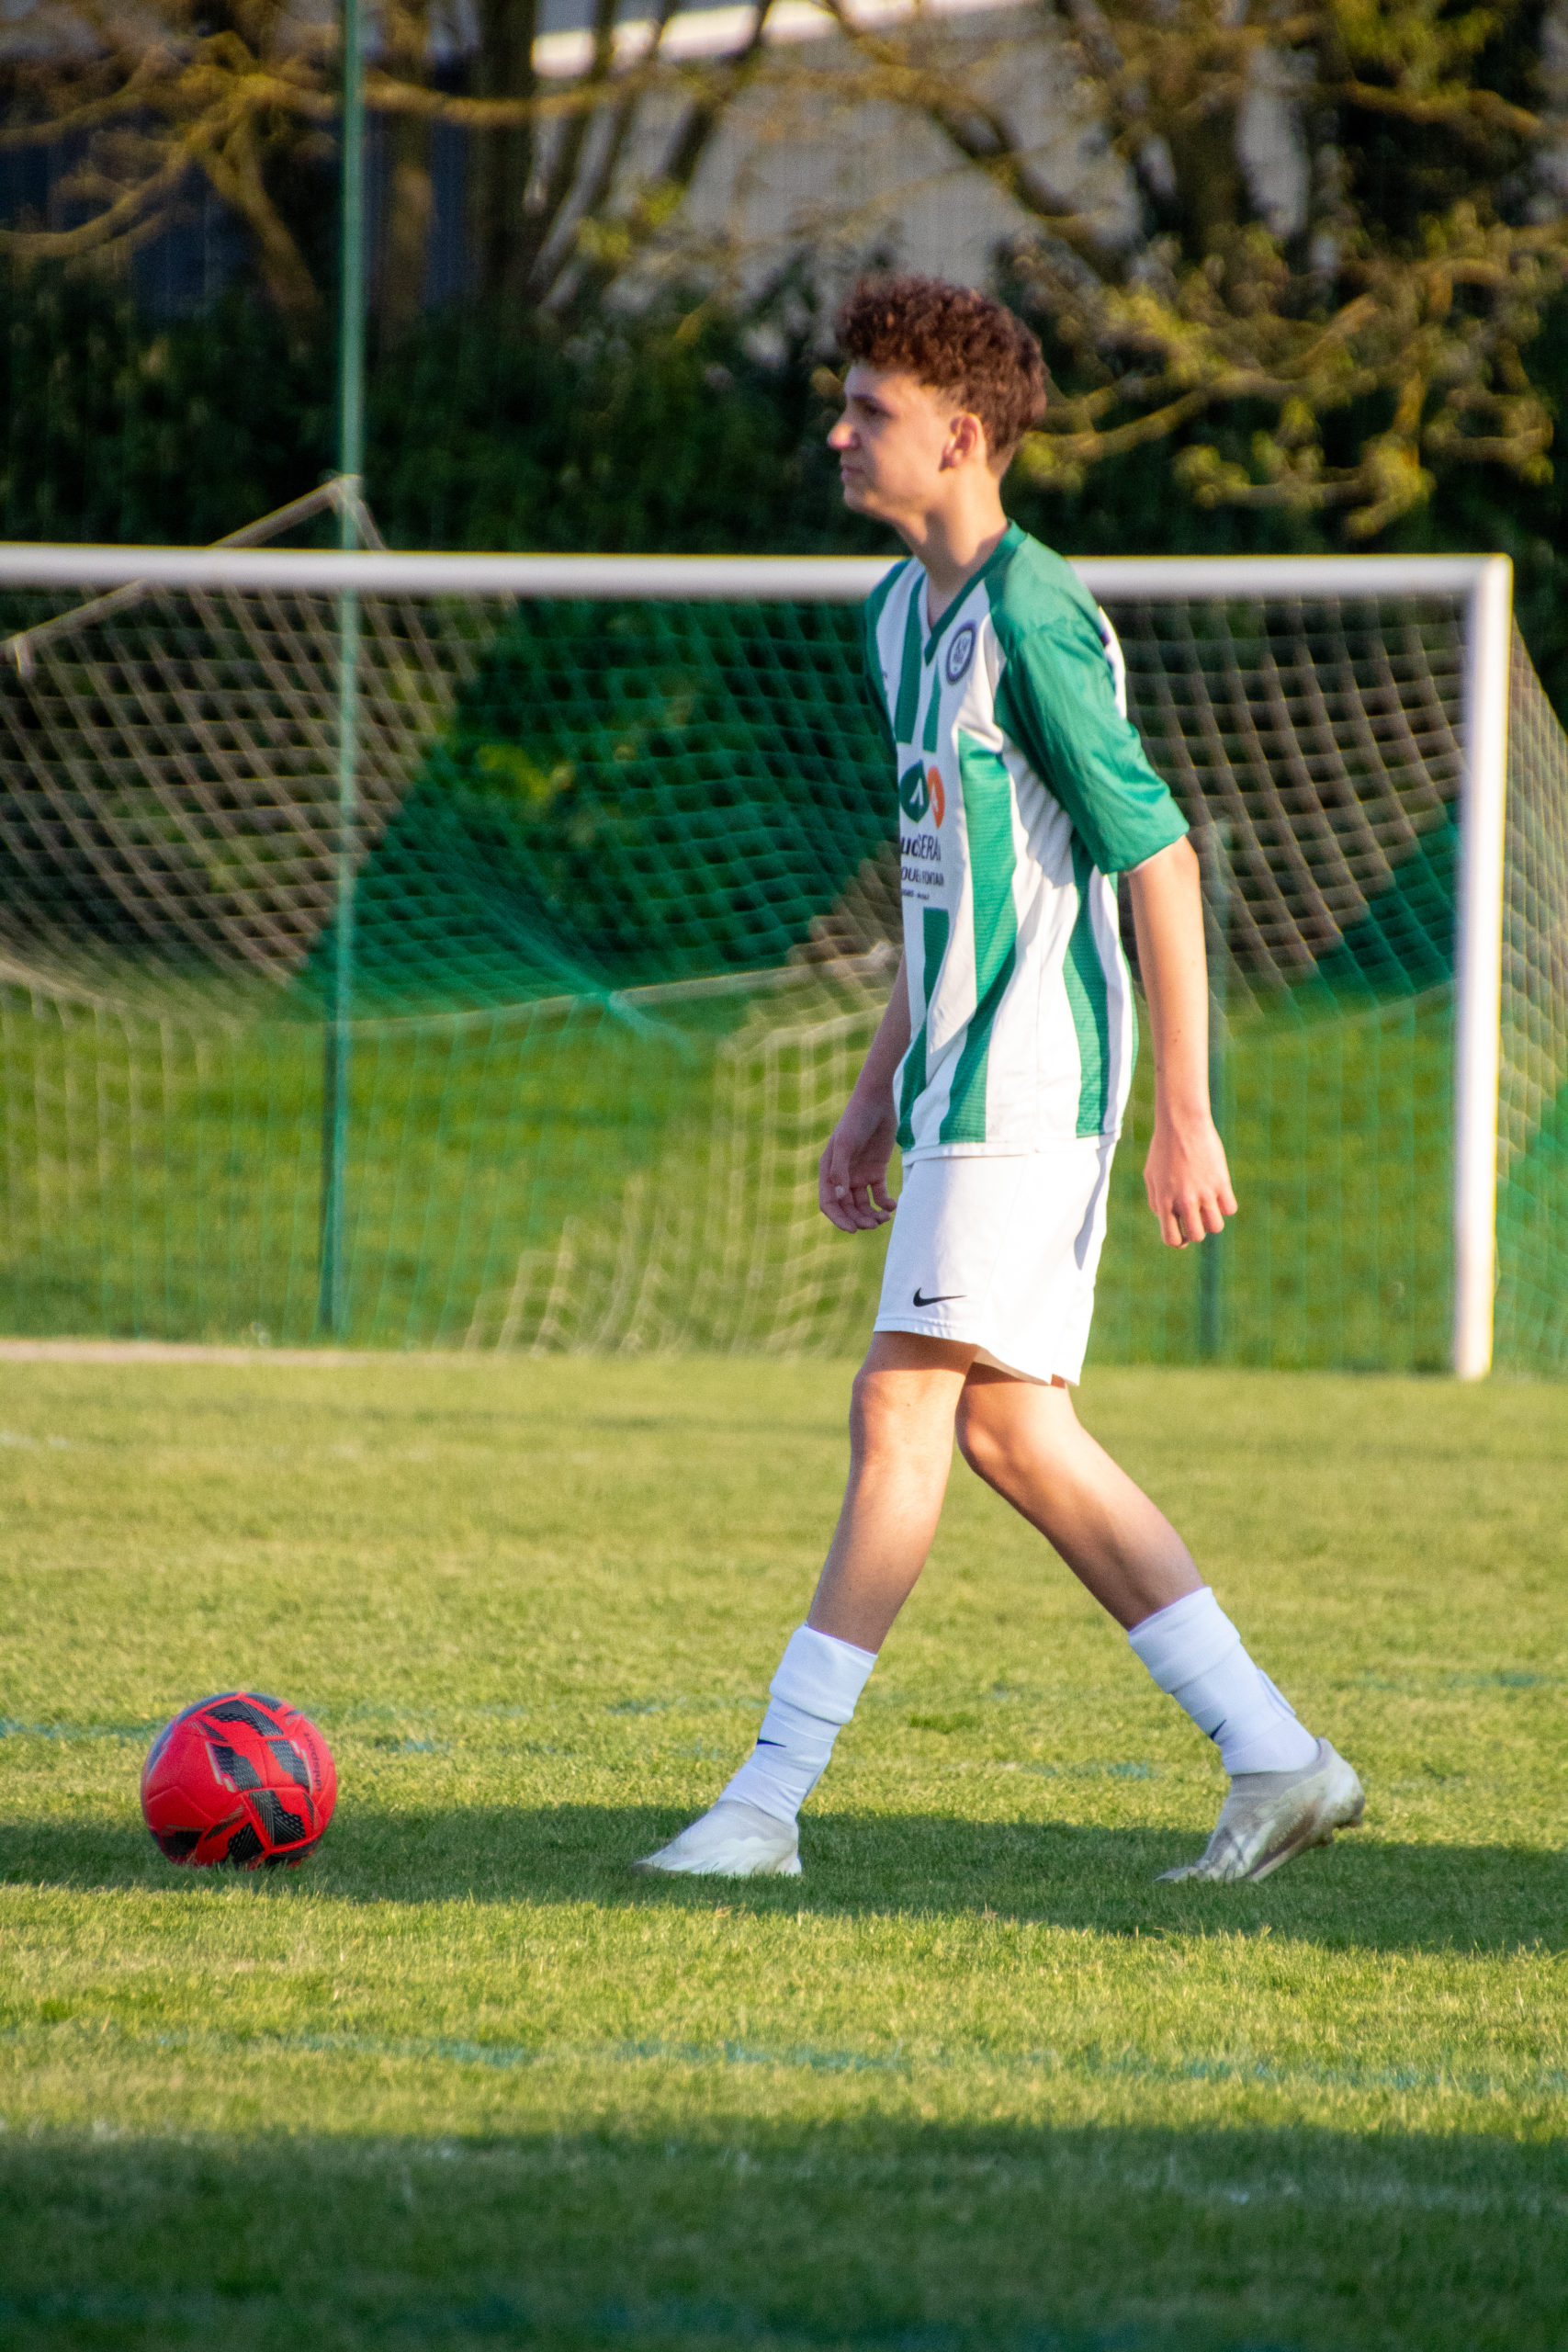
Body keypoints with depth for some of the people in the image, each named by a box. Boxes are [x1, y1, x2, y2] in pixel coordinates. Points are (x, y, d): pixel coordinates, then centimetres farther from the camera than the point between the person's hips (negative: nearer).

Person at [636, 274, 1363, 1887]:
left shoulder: (1032, 625, -15)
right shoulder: (904, 616, 14)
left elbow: (1160, 863, -16)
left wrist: (1185, 1116, -17)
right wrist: (878, 1098, 22)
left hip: (1029, 1089, -10)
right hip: (963, 1089, 10)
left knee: (902, 1408, -9)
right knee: (1012, 1435, 9)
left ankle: (770, 1798, -8)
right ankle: (1276, 1761, 12)